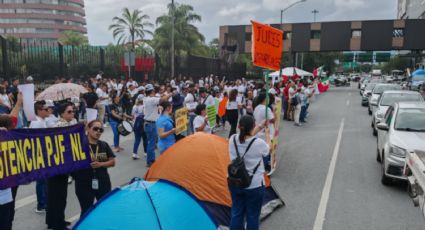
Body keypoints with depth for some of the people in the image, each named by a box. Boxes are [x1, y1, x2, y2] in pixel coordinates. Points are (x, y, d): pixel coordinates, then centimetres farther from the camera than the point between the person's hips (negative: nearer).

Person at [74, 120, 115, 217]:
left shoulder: (104, 145, 6)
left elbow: (112, 162, 4)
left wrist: (101, 164, -12)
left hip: (103, 183, 4)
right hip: (84, 184, -4)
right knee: (86, 211, 7)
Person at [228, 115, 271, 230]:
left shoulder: (232, 139, -11)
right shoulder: (259, 143, -24)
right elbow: (268, 149, 2)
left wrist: (260, 127, 18)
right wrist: (267, 133, 17)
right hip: (254, 186, -4)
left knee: (236, 212, 20)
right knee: (252, 215, 14)